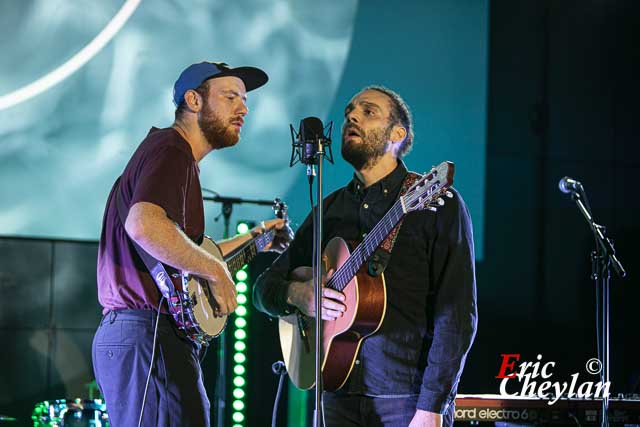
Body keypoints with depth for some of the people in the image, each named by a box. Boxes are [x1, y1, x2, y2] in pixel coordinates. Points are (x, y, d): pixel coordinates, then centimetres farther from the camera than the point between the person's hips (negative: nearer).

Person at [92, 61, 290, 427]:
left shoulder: (174, 152, 23)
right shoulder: (171, 150, -10)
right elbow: (143, 225, -30)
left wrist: (253, 239, 32)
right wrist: (216, 270, -20)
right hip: (150, 336, -11)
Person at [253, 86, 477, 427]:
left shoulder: (438, 204, -5)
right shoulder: (331, 209, 12)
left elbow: (457, 314, -11)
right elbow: (265, 287, 16)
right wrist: (296, 294, -7)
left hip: (408, 398, -5)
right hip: (338, 397, 5)